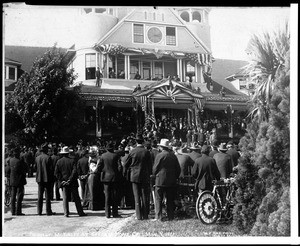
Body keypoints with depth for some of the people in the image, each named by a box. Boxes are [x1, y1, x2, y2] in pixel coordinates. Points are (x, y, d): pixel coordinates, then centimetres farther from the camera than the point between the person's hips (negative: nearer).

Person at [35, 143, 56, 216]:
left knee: (40, 196, 9)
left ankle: (39, 211, 11)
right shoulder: (48, 158, -11)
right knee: (47, 195, 1)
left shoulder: (37, 158, 4)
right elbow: (51, 169, -10)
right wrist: (52, 178, -1)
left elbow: (36, 168, 9)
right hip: (47, 178, -4)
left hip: (39, 179, 4)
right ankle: (48, 211, 2)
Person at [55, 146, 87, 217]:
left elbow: (56, 173, -3)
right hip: (73, 183, -1)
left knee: (65, 198, 6)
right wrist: (70, 180, -10)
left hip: (64, 183, 2)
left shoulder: (59, 162, 1)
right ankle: (80, 212, 9)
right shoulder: (72, 161, -6)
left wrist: (62, 180, -4)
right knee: (76, 198, 6)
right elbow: (75, 171, -14)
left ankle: (66, 213, 2)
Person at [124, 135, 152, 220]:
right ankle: (145, 215, 8)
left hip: (135, 176, 1)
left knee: (137, 197, 5)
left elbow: (126, 164, 4)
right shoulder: (147, 152, -7)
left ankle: (139, 215, 4)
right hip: (145, 177, 0)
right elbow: (150, 165, -1)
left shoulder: (132, 152, -5)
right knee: (145, 197, 7)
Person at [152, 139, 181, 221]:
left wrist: (155, 175, 13)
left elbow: (155, 169, -7)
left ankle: (158, 216, -1)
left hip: (160, 181, -4)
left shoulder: (159, 155, -11)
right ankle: (170, 216, 12)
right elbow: (178, 169, 7)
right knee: (170, 200, 11)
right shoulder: (173, 156, 3)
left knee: (158, 199, 2)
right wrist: (175, 177, 19)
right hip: (172, 181, 5)